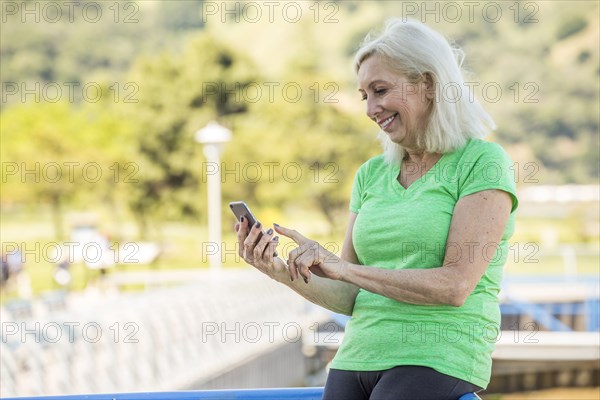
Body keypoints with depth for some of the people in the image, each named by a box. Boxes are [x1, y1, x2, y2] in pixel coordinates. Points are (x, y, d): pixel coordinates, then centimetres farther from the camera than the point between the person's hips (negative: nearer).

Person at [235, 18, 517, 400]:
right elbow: (350, 297, 13)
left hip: (436, 363, -5)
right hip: (356, 359, 5)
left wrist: (342, 268, -12)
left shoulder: (482, 162, -4)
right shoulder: (372, 174, 14)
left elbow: (454, 286, -13)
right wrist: (287, 275, -5)